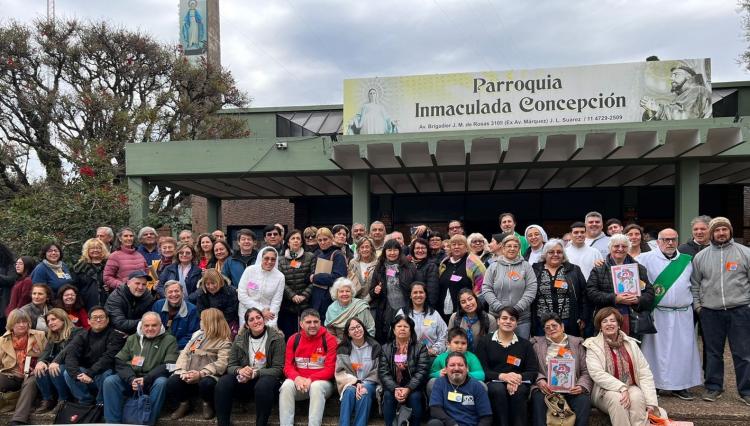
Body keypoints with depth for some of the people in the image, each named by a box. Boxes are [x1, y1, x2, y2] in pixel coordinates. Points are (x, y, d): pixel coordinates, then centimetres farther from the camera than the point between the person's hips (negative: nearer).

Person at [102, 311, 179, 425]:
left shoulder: (169, 340, 6)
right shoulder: (132, 339, 17)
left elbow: (169, 365, -7)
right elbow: (119, 362, 6)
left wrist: (146, 379, -19)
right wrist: (131, 379, -13)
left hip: (153, 382, -3)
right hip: (130, 380, 3)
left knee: (161, 383, -34)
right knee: (109, 381, -21)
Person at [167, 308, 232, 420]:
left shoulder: (224, 342, 0)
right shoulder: (197, 335, 21)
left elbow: (221, 364, -13)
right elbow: (184, 354, 13)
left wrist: (201, 374, -24)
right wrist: (182, 370, -7)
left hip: (207, 376, -5)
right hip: (188, 376, 5)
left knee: (206, 384, -38)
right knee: (171, 382, -24)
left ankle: (207, 404, -2)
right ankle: (184, 403, 6)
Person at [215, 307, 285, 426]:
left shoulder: (277, 338, -7)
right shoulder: (240, 339, 4)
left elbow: (278, 369, -10)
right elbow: (231, 366, 4)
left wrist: (255, 373, -23)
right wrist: (240, 370, -21)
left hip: (267, 378, -3)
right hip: (245, 380, 4)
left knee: (263, 385, -38)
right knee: (223, 383, -24)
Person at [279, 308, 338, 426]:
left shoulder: (329, 340, -5)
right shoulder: (293, 339, 4)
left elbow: (330, 369, -9)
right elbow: (288, 366, 3)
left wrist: (311, 379, -23)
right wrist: (297, 378, -20)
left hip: (322, 382, -2)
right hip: (298, 382, 3)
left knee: (316, 386, -35)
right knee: (286, 386, -27)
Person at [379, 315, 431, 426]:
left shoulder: (420, 347, 2)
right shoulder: (385, 348, 8)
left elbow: (422, 371, -8)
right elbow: (383, 372, -3)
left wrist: (408, 389, -22)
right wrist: (395, 389, -20)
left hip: (413, 387, -1)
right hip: (393, 387, 2)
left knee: (415, 397, -31)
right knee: (388, 396, -28)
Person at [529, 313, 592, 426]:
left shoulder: (577, 343, 14)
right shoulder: (537, 343, 13)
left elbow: (586, 371, 9)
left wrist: (581, 386, -10)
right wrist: (539, 380, -13)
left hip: (571, 389, 1)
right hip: (546, 388, -1)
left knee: (584, 400, -30)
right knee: (538, 398, -32)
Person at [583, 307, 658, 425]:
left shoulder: (631, 343, 7)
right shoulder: (593, 345, -3)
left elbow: (645, 373, 2)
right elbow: (597, 374, -15)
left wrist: (651, 401, -9)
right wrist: (622, 388, -25)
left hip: (631, 388, 2)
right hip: (605, 391, -2)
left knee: (637, 397, -29)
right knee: (617, 399, -32)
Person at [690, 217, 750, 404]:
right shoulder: (701, 256, 8)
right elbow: (695, 284, 13)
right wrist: (697, 304, 5)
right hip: (710, 312, 2)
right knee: (713, 352, 10)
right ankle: (714, 387, 20)